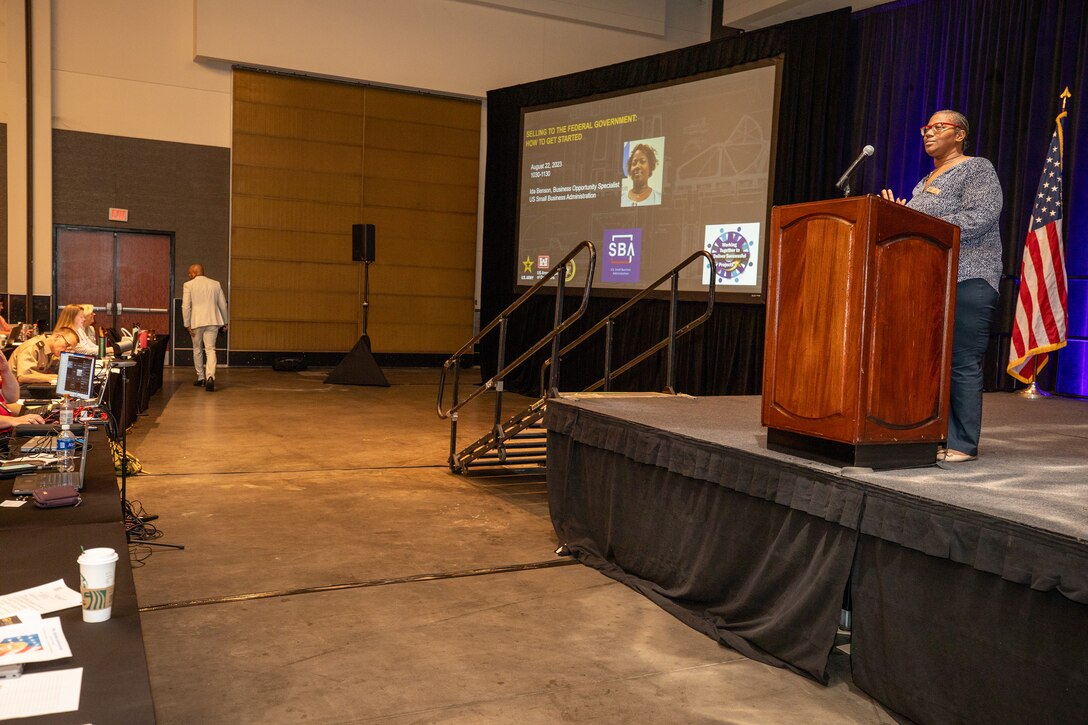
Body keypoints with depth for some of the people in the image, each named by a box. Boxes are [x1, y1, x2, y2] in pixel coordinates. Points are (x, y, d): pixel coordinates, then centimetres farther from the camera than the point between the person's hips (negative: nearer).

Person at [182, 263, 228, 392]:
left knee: (197, 349, 15)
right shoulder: (215, 284, 7)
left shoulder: (188, 285, -1)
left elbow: (186, 306, -6)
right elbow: (223, 304, 11)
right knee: (210, 349, -2)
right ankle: (210, 377, -21)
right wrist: (224, 322, 21)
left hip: (196, 322, -2)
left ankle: (201, 377, 22)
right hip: (213, 321, 2)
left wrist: (187, 325, -1)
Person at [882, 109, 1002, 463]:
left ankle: (963, 445, -6)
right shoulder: (925, 182, 24)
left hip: (967, 281, -8)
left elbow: (982, 217, -15)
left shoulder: (977, 169, 0)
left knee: (962, 364, -9)